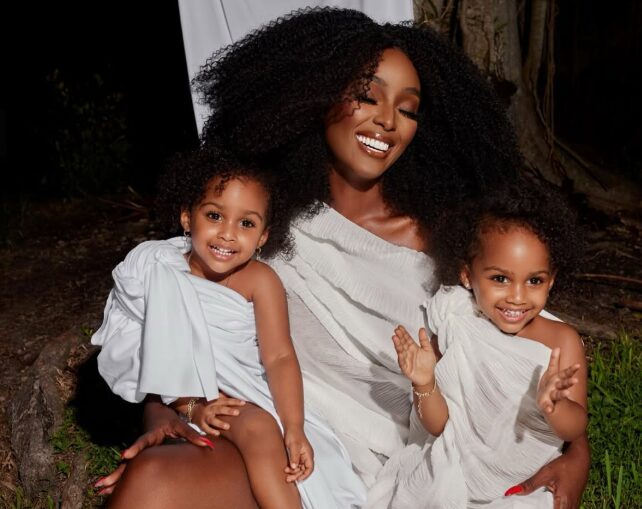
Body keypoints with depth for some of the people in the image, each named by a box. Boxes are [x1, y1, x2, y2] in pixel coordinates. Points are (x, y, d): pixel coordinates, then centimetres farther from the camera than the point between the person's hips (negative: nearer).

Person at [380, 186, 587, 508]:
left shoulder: (562, 341, -9)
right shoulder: (454, 330, -6)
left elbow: (576, 430, -11)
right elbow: (439, 425, -2)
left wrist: (554, 405, -32)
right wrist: (425, 385, -22)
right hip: (452, 478, 1)